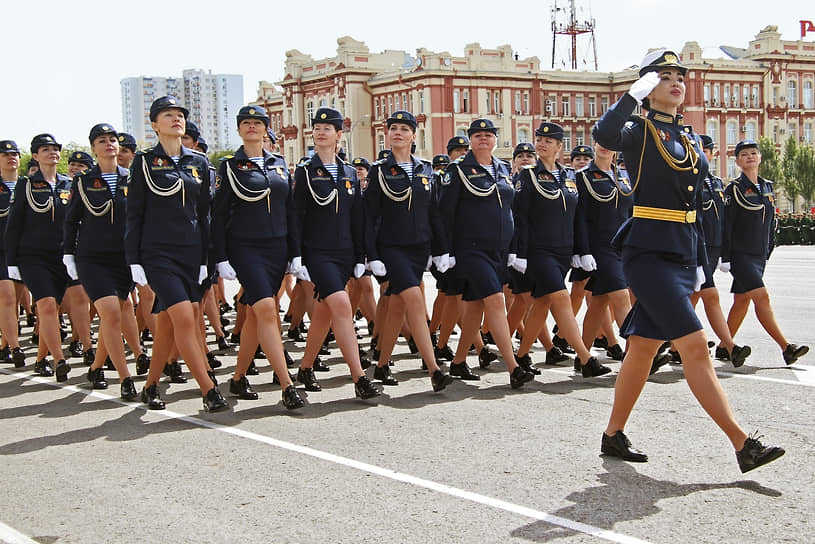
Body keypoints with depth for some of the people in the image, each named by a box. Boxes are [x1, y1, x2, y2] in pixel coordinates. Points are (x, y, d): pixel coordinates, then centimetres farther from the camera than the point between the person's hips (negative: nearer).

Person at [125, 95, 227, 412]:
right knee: (184, 317, -15)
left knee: (167, 322, 8)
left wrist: (205, 258, 8)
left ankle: (150, 388, 23)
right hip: (157, 252, -4)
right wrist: (134, 262, -5)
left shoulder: (199, 163, 10)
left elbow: (204, 213, 13)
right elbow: (134, 214, 0)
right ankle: (209, 391, -14)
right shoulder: (145, 162, 0)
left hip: (190, 252, 4)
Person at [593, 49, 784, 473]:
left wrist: (698, 263, 20)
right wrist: (636, 92, -23)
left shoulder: (689, 139, 17)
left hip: (682, 254, 8)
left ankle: (614, 435, 21)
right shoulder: (638, 131, -5)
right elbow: (603, 135, -31)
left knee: (644, 346, 11)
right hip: (649, 252, -8)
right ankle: (743, 444, -10)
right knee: (694, 346, -10)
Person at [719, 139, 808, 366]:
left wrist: (767, 251, 18)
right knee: (761, 296, -14)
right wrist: (725, 257, -12)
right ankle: (786, 347, -17)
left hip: (759, 255, 7)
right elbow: (726, 226, -9)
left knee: (742, 300, 10)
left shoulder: (767, 187, 12)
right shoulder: (734, 189, -7)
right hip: (740, 255, -7)